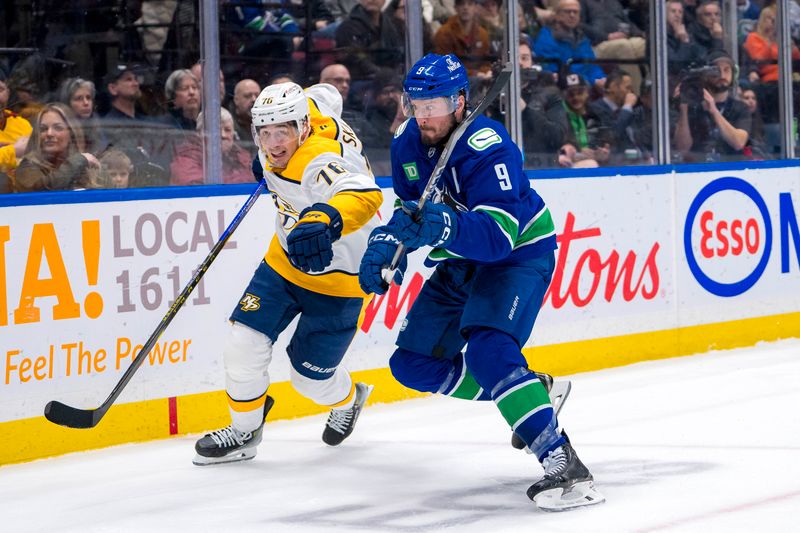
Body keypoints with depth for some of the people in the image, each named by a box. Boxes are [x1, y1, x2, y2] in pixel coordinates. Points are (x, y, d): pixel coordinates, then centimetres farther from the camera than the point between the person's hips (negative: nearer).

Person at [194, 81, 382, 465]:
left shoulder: (321, 162, -35)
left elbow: (363, 195, -57)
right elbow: (321, 95, 11)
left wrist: (325, 219, -77)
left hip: (337, 278, -7)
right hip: (286, 260, 7)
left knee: (310, 377, 3)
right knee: (245, 343, -6)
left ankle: (348, 400, 40)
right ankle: (244, 431, 16)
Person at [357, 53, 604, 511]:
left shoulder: (487, 147, -29)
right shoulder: (408, 143, -5)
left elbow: (499, 235, -37)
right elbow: (410, 206, 11)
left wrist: (446, 226, -54)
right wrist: (387, 242, -9)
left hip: (519, 254, -9)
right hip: (459, 264, 9)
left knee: (488, 348, -32)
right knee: (413, 364, 7)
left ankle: (562, 462, -36)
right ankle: (533, 394, 20)